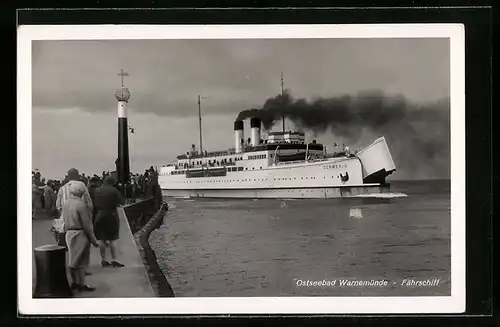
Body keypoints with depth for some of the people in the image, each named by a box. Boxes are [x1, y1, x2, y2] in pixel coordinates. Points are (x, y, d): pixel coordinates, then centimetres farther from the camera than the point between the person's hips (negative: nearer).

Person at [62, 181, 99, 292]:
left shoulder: (66, 203, 3)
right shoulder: (81, 205, -20)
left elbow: (64, 219, 11)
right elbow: (86, 224, -18)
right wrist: (93, 240, -11)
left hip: (69, 233, 7)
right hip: (80, 234, -7)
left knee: (72, 260, 17)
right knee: (81, 261, 4)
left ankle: (75, 282, 28)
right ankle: (82, 284, 12)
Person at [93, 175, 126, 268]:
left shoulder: (97, 191, 3)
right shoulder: (113, 190, -11)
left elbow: (94, 203, 11)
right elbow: (122, 202, -9)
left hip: (100, 216, 5)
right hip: (111, 215, -5)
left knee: (102, 239, 10)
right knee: (112, 239, 0)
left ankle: (103, 260, 14)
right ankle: (114, 260, -1)